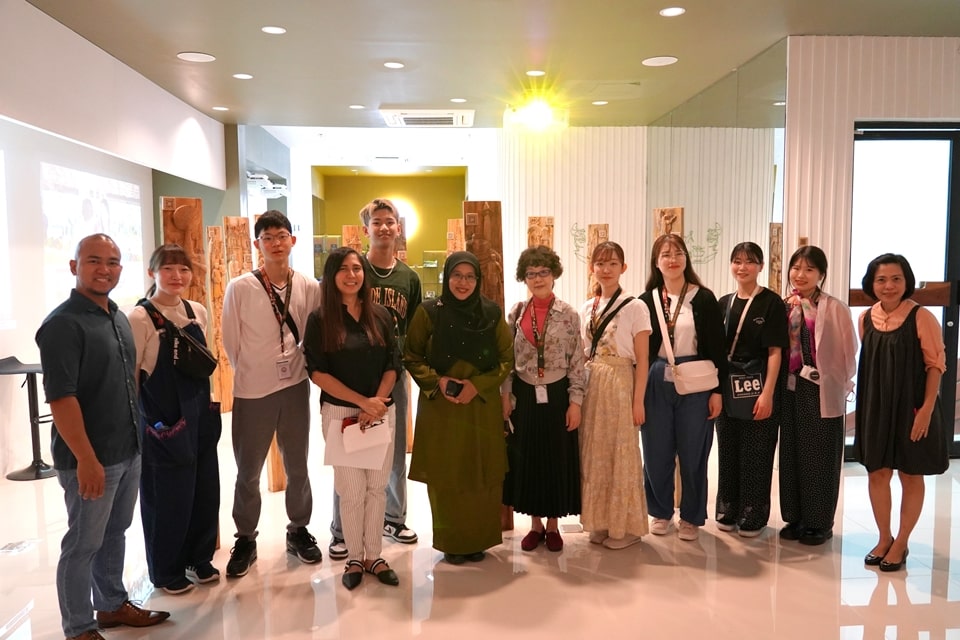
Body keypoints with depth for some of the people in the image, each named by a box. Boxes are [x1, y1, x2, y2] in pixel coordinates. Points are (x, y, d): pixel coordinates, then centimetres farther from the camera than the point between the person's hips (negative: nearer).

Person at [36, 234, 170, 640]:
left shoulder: (118, 318, 9)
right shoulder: (63, 324, -16)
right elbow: (60, 398, -21)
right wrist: (86, 459, -23)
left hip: (129, 451, 8)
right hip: (90, 458, -8)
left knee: (114, 533, 20)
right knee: (83, 543, 6)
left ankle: (112, 605, 37)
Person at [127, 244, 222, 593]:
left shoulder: (198, 312, 5)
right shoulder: (140, 318, -13)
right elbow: (130, 376, -12)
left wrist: (208, 406, 13)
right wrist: (139, 424, -11)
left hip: (199, 416, 6)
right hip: (162, 423, -6)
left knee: (205, 490, 13)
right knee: (167, 497, 7)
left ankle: (199, 558, 33)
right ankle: (166, 571, 26)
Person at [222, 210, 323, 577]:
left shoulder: (309, 287, -4)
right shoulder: (239, 288, -11)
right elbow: (231, 341, -2)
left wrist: (296, 365, 6)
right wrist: (251, 374, 5)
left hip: (295, 387, 2)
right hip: (252, 392, -2)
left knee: (297, 467, 15)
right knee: (248, 473, 10)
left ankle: (298, 531, 35)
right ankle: (245, 540, 29)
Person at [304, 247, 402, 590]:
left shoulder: (381, 315, 4)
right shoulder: (320, 319, -4)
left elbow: (392, 365, 4)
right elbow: (317, 372, -9)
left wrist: (377, 403, -10)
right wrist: (362, 401, -15)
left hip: (382, 413, 3)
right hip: (341, 413, -2)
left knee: (377, 487, 9)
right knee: (351, 491, 3)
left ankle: (374, 555, 23)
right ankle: (355, 558, 20)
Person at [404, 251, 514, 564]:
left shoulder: (492, 313, 1)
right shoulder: (429, 312, -3)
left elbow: (507, 359, 4)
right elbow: (411, 357, 2)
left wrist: (478, 384, -11)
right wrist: (437, 381, -14)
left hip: (483, 407, 1)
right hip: (439, 407, -1)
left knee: (482, 476, 5)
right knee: (444, 477, 3)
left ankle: (478, 541, 22)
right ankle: (450, 542, 19)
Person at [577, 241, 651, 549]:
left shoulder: (634, 307, -5)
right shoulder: (586, 309, 10)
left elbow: (641, 360, -6)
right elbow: (581, 356, 13)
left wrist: (638, 401, -10)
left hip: (619, 386, -5)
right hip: (589, 386, 5)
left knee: (621, 454, 2)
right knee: (594, 454, 9)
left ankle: (625, 526, 16)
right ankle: (600, 522, 23)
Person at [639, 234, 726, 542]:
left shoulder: (704, 298, -1)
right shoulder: (647, 300, 3)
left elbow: (717, 347, -1)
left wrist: (717, 390, -4)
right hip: (656, 385, 1)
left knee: (692, 454, 7)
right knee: (656, 453, 8)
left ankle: (691, 517, 23)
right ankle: (661, 512, 27)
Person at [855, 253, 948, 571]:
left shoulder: (921, 317, -12)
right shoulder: (866, 318, 2)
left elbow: (935, 364, -11)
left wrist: (927, 408, -16)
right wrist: (866, 407, 8)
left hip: (911, 408, -4)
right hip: (875, 407, 5)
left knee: (911, 476, 9)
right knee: (877, 473, 12)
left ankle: (901, 543, 23)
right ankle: (884, 538, 30)